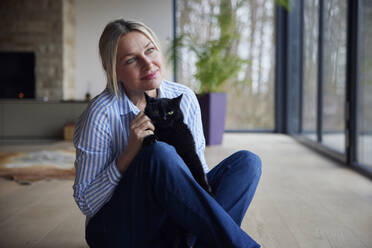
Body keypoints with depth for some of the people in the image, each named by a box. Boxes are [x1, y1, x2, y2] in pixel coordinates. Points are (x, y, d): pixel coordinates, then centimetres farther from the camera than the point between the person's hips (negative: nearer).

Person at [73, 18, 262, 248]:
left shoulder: (185, 98, 0)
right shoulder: (101, 114, -15)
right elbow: (86, 203, -13)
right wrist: (130, 153, -25)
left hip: (171, 224, 6)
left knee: (247, 161, -10)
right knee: (159, 152, -33)